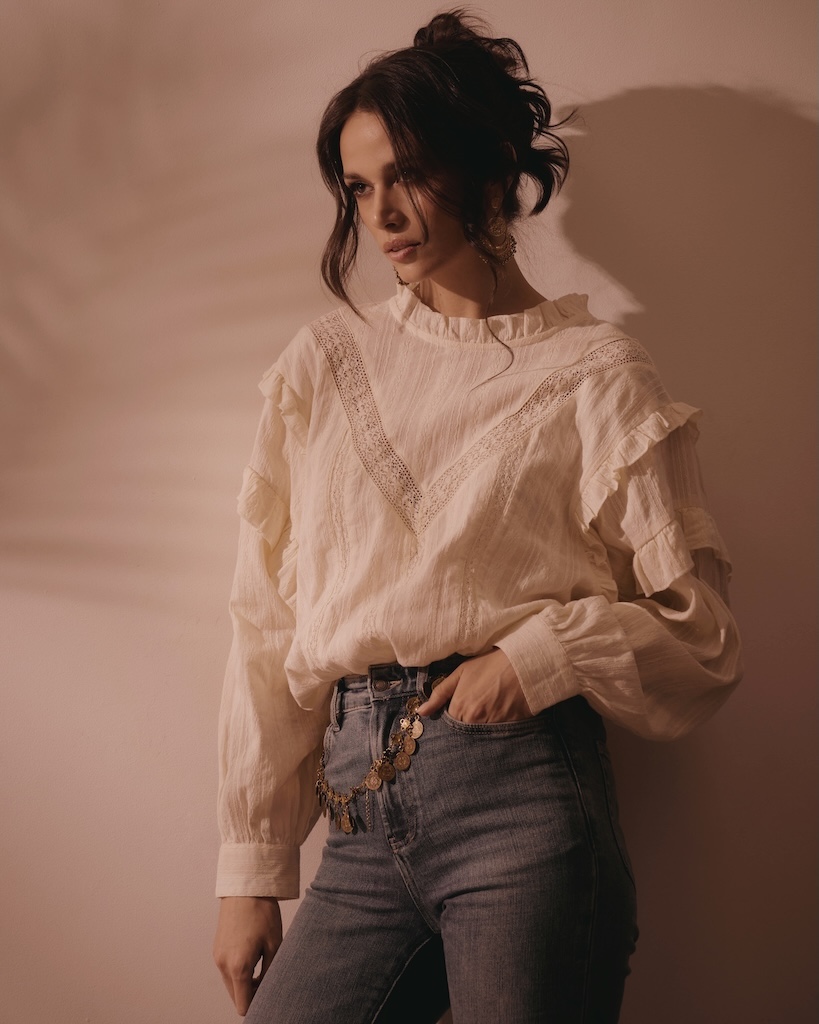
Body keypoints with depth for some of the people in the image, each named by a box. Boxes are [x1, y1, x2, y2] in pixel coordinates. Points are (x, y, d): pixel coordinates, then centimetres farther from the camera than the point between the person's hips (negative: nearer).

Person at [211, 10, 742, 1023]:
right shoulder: (325, 363, 12)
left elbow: (699, 637, 5)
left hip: (522, 794, -3)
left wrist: (545, 651, -14)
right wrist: (250, 869, 8)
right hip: (364, 820, 3)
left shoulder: (592, 374, 3)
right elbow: (267, 627, 10)